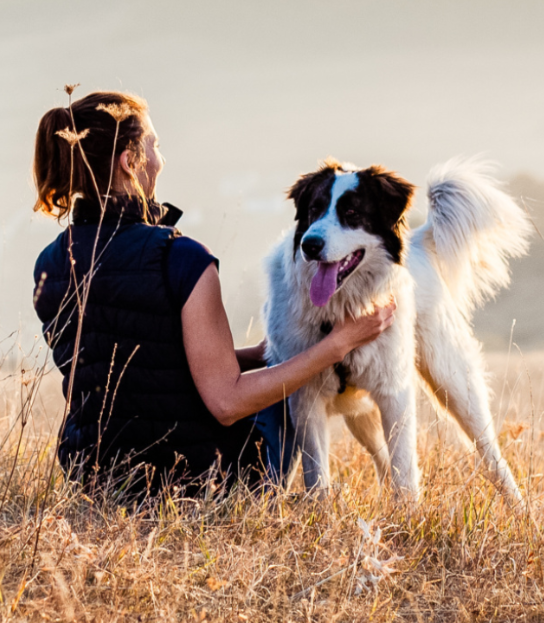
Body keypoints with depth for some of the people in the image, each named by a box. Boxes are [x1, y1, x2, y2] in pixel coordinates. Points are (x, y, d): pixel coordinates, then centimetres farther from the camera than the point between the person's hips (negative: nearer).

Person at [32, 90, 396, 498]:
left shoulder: (49, 266, -1)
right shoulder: (180, 259, -22)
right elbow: (227, 402, -21)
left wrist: (255, 355, 20)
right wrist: (338, 344, -13)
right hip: (191, 476, -6)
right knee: (279, 393, 28)